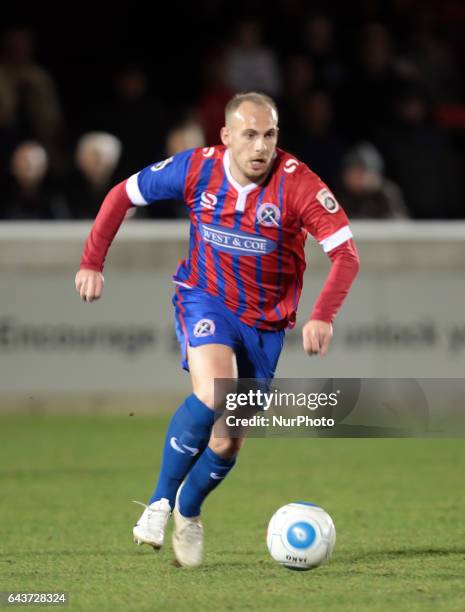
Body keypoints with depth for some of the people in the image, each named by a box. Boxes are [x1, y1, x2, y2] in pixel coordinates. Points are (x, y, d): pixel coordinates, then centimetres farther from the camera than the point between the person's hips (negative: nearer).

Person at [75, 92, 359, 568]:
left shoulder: (297, 183, -22)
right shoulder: (197, 169, -16)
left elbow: (345, 253, -24)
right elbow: (122, 195, 0)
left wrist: (323, 316, -39)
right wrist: (92, 263, -4)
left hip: (265, 320, 1)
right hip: (205, 300, -1)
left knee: (230, 440, 5)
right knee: (213, 395, -31)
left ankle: (187, 512, 37)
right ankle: (160, 501, -13)